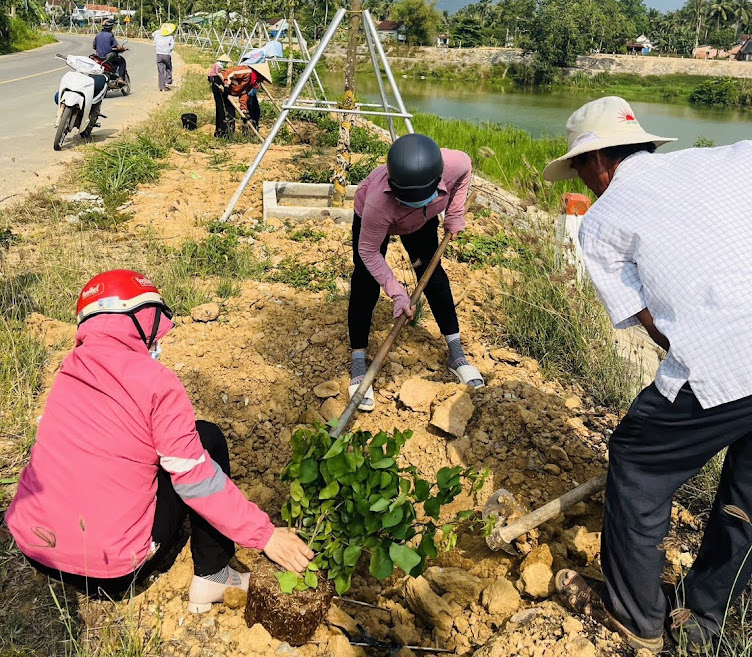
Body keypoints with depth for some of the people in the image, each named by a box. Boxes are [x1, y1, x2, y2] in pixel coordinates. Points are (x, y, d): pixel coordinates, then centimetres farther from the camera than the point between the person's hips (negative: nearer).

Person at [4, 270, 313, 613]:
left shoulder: (70, 372, 3)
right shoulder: (155, 383, -16)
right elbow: (196, 480, -15)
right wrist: (264, 534, -7)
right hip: (110, 573, -6)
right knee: (208, 436, 6)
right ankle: (212, 578, 11)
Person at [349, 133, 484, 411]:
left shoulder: (454, 164, -40)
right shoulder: (378, 201, -48)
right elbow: (368, 252, -32)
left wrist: (455, 217, -9)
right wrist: (397, 292, -34)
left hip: (423, 222, 3)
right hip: (370, 218, -3)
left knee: (433, 276, 3)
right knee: (365, 287, -9)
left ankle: (456, 355, 15)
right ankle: (358, 365, 3)